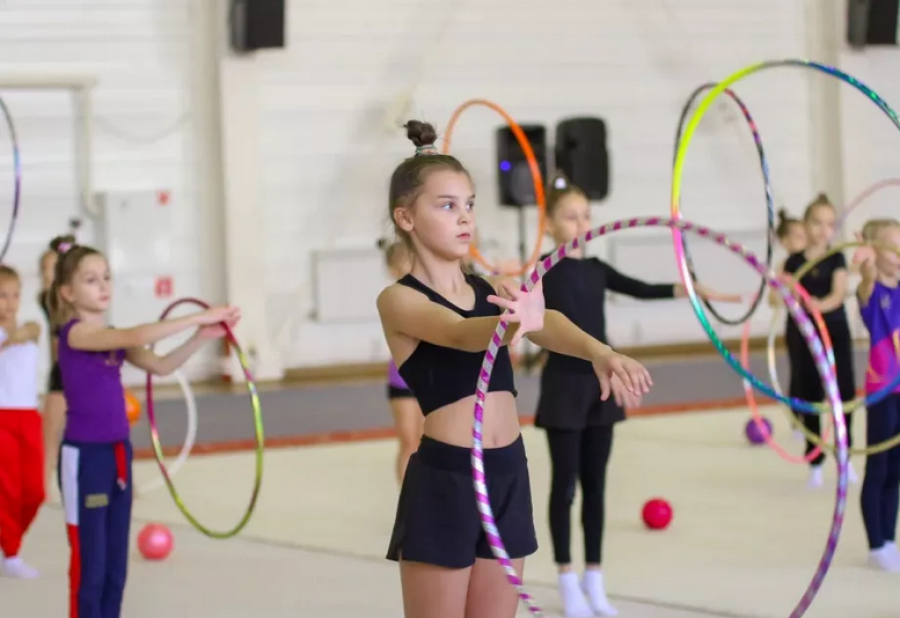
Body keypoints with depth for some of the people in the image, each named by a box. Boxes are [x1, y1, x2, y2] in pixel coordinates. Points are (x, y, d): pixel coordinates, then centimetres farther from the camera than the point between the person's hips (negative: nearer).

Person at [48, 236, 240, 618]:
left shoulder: (113, 339, 12)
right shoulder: (74, 333, -13)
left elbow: (160, 365, 4)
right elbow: (135, 336, -27)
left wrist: (202, 336, -11)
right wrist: (197, 318, -25)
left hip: (118, 453, 8)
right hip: (84, 456, -8)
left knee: (115, 567, 11)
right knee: (89, 567, -3)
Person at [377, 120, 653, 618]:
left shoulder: (492, 292, 10)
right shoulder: (399, 299, -6)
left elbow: (547, 324, -11)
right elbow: (459, 334, -27)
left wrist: (598, 351, -33)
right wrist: (515, 323, -49)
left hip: (508, 474, 6)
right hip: (443, 481, -6)